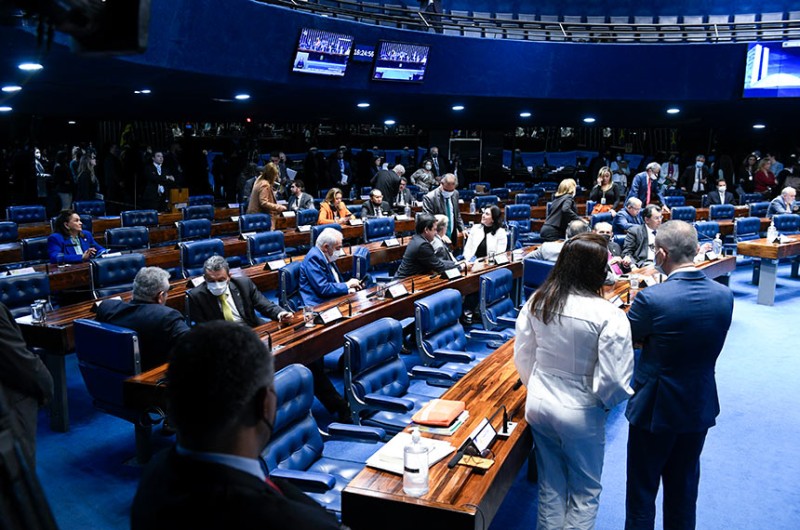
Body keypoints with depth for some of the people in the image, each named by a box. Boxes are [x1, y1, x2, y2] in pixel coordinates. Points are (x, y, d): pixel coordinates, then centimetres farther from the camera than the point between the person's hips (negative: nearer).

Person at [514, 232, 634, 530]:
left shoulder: (537, 302, -8)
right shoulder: (608, 316, -24)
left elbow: (522, 356, 2)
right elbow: (612, 379, -21)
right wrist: (608, 401, 1)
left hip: (539, 405, 5)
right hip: (581, 415, -4)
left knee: (550, 485, 23)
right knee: (585, 492, 18)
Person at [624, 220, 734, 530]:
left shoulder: (651, 299, -26)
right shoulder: (724, 296, -9)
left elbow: (627, 339, -8)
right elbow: (704, 341, 6)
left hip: (655, 408, -5)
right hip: (701, 407, 5)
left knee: (642, 488, 14)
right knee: (684, 487, 23)